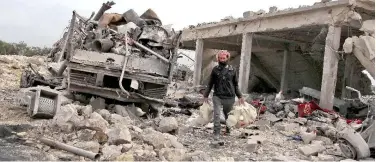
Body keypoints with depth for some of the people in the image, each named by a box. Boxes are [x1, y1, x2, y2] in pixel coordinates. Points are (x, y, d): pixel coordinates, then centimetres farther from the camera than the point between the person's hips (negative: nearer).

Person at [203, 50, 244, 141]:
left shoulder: (232, 70, 4)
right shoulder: (215, 70, 4)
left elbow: (235, 85, 10)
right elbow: (210, 84, 9)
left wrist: (239, 97, 6)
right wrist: (206, 96, 7)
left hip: (229, 97, 1)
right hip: (217, 96, 0)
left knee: (228, 115, 13)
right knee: (217, 114, -10)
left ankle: (228, 130, 35)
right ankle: (216, 133, -4)